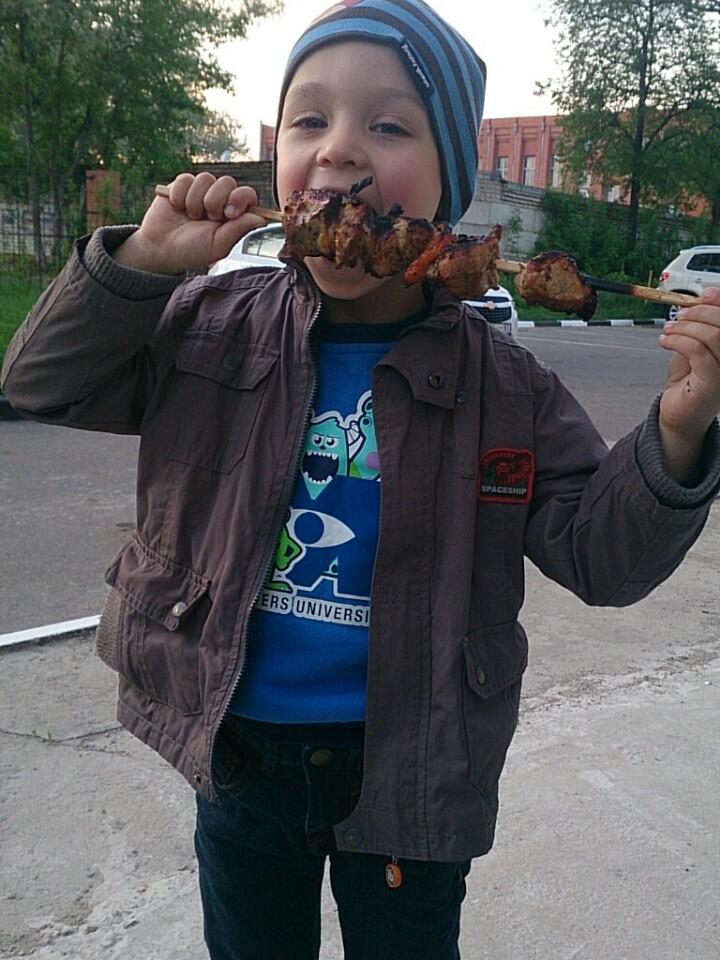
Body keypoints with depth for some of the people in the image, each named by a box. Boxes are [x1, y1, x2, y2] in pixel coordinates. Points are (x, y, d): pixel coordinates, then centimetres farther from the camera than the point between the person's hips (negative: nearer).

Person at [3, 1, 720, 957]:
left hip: (409, 775, -1)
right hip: (238, 750, 2)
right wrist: (143, 263, -19)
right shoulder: (214, 326, -7)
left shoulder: (505, 385, -12)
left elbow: (597, 555, -10)